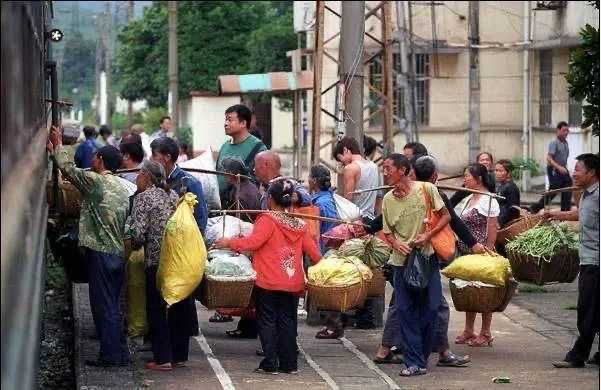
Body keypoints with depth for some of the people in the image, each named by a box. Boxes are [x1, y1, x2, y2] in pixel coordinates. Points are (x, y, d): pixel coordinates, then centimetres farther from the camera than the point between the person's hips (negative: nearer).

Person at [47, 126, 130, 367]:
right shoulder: (122, 188, 14)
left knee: (103, 305, -4)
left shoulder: (95, 181, -10)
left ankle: (110, 356, -3)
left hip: (100, 254, -8)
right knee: (112, 306, 14)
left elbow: (68, 168, -6)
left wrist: (58, 145, 9)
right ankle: (120, 354, 16)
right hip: (119, 253, 8)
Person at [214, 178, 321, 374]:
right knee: (287, 321, 11)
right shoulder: (300, 225, 5)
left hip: (269, 282, -5)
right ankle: (289, 363, 11)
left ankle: (270, 363, -1)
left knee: (267, 321, 3)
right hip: (292, 283, 5)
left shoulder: (268, 220, -11)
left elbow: (253, 242, -23)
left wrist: (230, 243, -12)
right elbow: (313, 252, 8)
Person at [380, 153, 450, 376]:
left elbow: (446, 216, -1)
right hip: (402, 260, 3)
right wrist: (396, 243, -11)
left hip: (427, 257, -3)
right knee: (405, 311, -1)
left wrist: (427, 235, -14)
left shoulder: (426, 189, -5)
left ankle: (422, 356, 17)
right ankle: (414, 362, 2)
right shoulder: (388, 199, 5)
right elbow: (388, 232, 12)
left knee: (429, 309, 1)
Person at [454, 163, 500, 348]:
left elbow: (492, 231, -13)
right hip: (465, 252, 8)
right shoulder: (467, 199, 13)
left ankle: (486, 333, 6)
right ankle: (469, 331, 20)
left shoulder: (489, 201, -10)